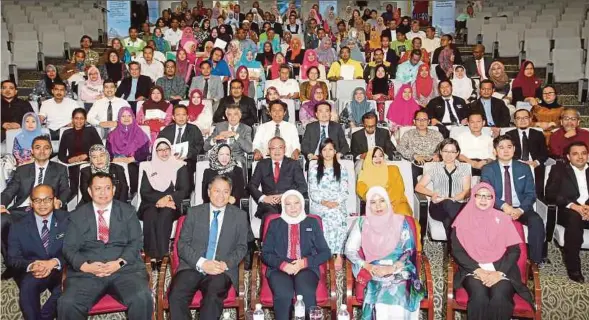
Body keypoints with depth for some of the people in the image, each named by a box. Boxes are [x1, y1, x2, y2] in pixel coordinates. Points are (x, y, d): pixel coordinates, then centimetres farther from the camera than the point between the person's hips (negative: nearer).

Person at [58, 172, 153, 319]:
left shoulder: (128, 211, 13)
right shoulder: (77, 216, 14)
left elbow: (135, 243, 6)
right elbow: (69, 248, 8)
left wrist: (120, 262, -12)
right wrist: (85, 266, -11)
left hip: (125, 268, -1)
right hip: (87, 272, 1)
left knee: (142, 298, -29)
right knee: (67, 304, -27)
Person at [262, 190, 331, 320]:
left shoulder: (312, 223, 17)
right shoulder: (274, 224, 17)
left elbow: (325, 253, 10)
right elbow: (265, 254, 9)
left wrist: (304, 262, -8)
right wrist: (282, 264, -11)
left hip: (307, 268, 0)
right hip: (279, 269, 0)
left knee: (307, 294, -34)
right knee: (283, 294, -34)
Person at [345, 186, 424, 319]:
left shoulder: (402, 222, 5)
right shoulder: (362, 223, 7)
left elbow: (409, 252, 1)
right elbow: (350, 250, 4)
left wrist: (392, 268, -15)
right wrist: (367, 266, -11)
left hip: (399, 274, 0)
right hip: (374, 275, 0)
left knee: (396, 296, -30)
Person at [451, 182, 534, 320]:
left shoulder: (502, 219, 9)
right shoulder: (463, 219, 6)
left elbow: (514, 250, 3)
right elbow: (457, 251, 0)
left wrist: (499, 272, -11)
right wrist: (478, 270, -12)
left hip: (500, 270, 1)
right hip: (473, 269, -1)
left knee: (499, 297, -29)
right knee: (479, 296, -30)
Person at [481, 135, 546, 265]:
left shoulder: (524, 168, 9)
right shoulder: (487, 170, 3)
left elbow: (530, 194, 2)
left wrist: (520, 210, -18)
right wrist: (504, 206, -25)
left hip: (521, 209, 2)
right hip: (497, 209, -2)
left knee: (536, 221, -27)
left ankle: (536, 260, -15)